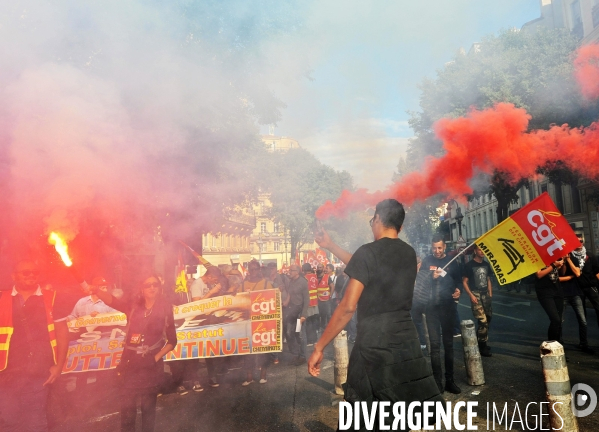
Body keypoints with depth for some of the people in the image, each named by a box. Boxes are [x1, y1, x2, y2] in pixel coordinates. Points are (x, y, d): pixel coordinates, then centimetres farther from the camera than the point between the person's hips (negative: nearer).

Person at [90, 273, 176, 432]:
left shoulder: (165, 310, -3)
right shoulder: (134, 305, 0)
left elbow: (172, 341, 1)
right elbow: (112, 300, -19)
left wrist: (156, 358, -8)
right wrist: (94, 290, -36)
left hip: (151, 365, -1)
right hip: (130, 363, 1)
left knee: (148, 405, 10)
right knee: (127, 405, 7)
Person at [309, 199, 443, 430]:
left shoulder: (367, 252, -11)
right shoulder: (409, 253, 8)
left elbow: (348, 307, -17)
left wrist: (319, 347, -10)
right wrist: (330, 246, 27)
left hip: (374, 341, -5)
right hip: (406, 338, 6)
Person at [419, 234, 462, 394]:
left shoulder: (452, 262, 6)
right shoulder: (427, 261, 3)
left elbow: (458, 281, 12)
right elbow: (419, 280, 1)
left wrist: (457, 290, -9)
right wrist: (432, 277, -16)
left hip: (448, 306, 1)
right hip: (432, 307, -1)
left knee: (448, 344, 9)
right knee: (435, 344, -1)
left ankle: (450, 380, 18)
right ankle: (437, 381, 4)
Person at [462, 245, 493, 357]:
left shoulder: (486, 264, 12)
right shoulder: (469, 265, -7)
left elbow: (488, 280, 20)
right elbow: (464, 282, -7)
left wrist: (490, 294, 13)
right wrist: (471, 295, -15)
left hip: (485, 295, 7)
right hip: (476, 295, -6)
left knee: (488, 319, 9)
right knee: (483, 321, -12)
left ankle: (482, 343, 25)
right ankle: (482, 347, -1)